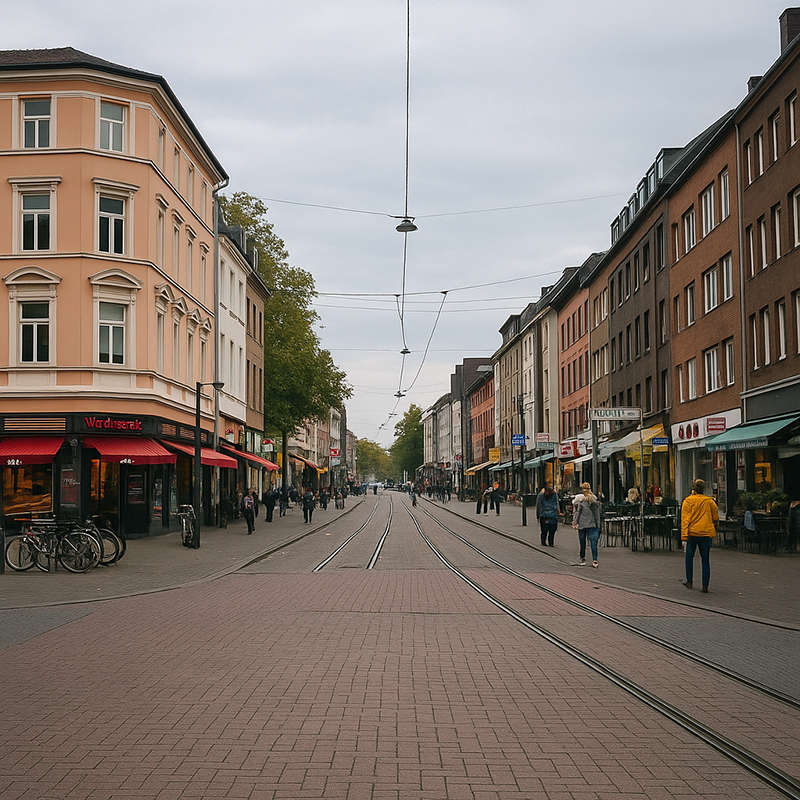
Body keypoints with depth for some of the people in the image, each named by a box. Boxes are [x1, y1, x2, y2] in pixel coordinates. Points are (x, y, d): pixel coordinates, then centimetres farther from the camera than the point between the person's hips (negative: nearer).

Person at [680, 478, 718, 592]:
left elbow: (685, 520, -8)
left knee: (689, 557, 16)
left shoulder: (687, 501, -4)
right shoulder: (710, 501, 1)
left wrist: (684, 537, -9)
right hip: (706, 533, 1)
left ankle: (689, 581, 20)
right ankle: (705, 585, 2)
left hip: (692, 533, -1)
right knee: (705, 559, 6)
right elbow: (715, 518, 13)